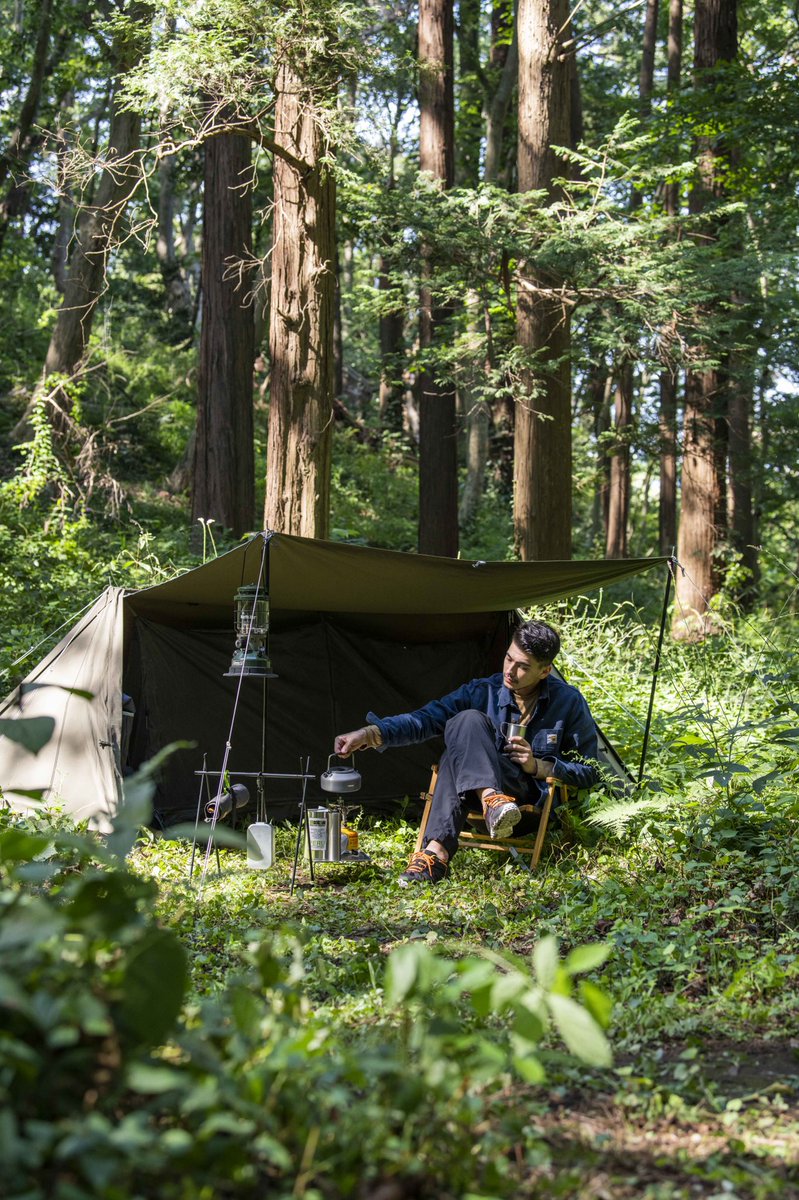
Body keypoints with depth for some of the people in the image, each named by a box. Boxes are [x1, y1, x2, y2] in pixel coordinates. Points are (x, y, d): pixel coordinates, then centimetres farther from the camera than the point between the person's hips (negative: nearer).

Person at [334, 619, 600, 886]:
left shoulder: (568, 702, -1)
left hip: (532, 804, -3)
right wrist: (370, 733, -20)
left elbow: (588, 772, 4)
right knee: (468, 720, -28)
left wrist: (538, 766, -12)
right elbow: (425, 719, -6)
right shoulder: (484, 692, 3)